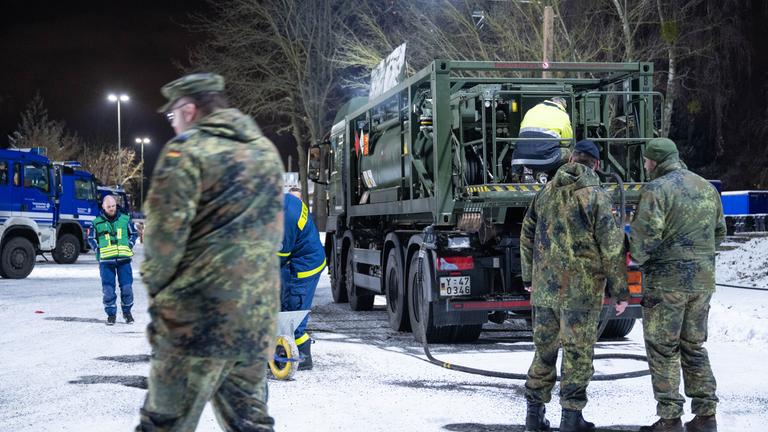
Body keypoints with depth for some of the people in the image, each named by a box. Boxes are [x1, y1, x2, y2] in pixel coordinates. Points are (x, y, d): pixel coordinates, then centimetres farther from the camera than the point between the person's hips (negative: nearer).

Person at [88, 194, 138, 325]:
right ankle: (111, 314, 13)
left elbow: (134, 234, 17)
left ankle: (127, 311, 18)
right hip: (106, 260, 0)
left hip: (123, 259, 0)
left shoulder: (125, 219, 6)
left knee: (127, 287, -1)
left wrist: (129, 246, 3)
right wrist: (98, 250, 1)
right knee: (108, 290, 1)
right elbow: (91, 238, 14)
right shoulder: (97, 222, 4)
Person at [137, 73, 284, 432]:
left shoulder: (187, 151, -8)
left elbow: (164, 233, -13)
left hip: (199, 314, -7)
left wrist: (156, 285, 0)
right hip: (259, 315, 7)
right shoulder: (267, 151, 14)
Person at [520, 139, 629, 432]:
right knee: (578, 352, 3)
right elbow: (612, 247, -10)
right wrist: (620, 291, -4)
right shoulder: (596, 196, -8)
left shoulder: (546, 192, 8)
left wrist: (529, 277, 25)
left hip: (544, 287, 5)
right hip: (581, 289, -5)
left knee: (544, 349, 14)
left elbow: (527, 236, 16)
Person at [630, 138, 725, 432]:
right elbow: (719, 232, 16)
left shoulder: (657, 189, -12)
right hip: (703, 280, 7)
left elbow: (646, 232, -21)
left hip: (667, 281, -7)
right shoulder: (707, 188, 11)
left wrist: (638, 257, -3)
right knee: (694, 347, 16)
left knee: (663, 350, 2)